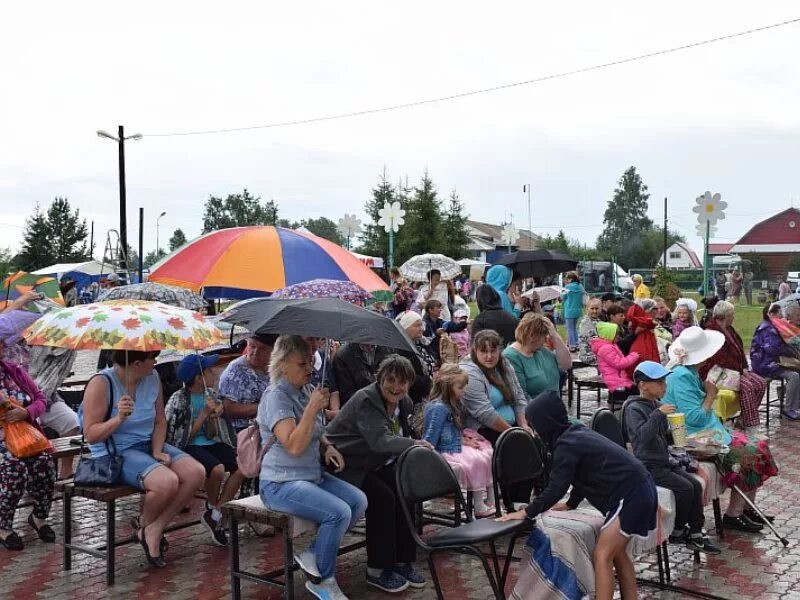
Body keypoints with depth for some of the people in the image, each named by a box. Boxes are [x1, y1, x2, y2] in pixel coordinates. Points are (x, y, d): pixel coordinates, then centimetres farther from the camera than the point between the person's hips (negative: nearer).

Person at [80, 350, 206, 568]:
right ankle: (145, 524, 3)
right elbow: (91, 435, -14)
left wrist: (157, 451, -6)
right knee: (167, 481, -31)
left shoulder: (152, 378, 4)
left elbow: (160, 421, 10)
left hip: (150, 444, 7)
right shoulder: (101, 384, -15)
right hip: (116, 453, -7)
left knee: (196, 473, -15)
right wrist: (119, 418, -30)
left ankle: (155, 529, -4)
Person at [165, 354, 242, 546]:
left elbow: (211, 435, 10)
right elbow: (184, 436, -11)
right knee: (217, 468, -34)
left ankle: (214, 515, -8)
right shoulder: (178, 400, -10)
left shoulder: (210, 395, 8)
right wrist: (204, 413, -15)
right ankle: (212, 508, -3)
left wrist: (215, 416, -11)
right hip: (187, 447, -6)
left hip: (209, 444, 7)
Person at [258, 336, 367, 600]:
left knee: (359, 501, -11)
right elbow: (294, 446, -27)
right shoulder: (276, 397, -16)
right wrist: (312, 408, -26)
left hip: (313, 475, 8)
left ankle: (313, 554, 3)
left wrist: (327, 446, 6)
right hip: (281, 484, -8)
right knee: (339, 512, -25)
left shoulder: (307, 391, 8)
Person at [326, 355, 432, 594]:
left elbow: (401, 438, 11)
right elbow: (381, 441, -37)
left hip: (377, 465, 8)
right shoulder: (366, 401, -23)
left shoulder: (405, 403, 4)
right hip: (346, 467, -8)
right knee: (383, 498, -27)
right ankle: (377, 570, -12)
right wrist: (416, 445, -46)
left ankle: (403, 561, -4)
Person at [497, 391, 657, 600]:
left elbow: (555, 488, -17)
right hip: (639, 489, 10)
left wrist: (527, 512, -7)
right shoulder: (577, 434, 15)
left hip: (631, 495, -10)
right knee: (616, 552, 19)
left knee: (602, 556, -8)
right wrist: (570, 504, 39)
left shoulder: (566, 445, -14)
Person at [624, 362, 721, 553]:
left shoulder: (657, 405, 13)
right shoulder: (634, 408, -12)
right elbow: (643, 435, -30)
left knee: (696, 485, -7)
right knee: (685, 488, -19)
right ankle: (678, 530, 1)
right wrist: (658, 414, -32)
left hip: (664, 461, 8)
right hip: (648, 466, -8)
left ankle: (696, 533, -1)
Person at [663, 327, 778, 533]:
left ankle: (747, 509, 13)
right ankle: (733, 515, 0)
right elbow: (695, 418, -24)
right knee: (749, 453, -12)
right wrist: (711, 396, -13)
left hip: (706, 431, 11)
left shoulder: (689, 372, 10)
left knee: (757, 447, 7)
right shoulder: (681, 376, -22)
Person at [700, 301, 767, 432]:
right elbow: (721, 359, -21)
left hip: (736, 370, 10)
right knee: (747, 386, -28)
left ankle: (743, 419, -1)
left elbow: (739, 350, 22)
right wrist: (740, 370, -15)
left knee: (761, 382, -6)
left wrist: (744, 368, 6)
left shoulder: (729, 329, 15)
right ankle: (750, 429, -28)